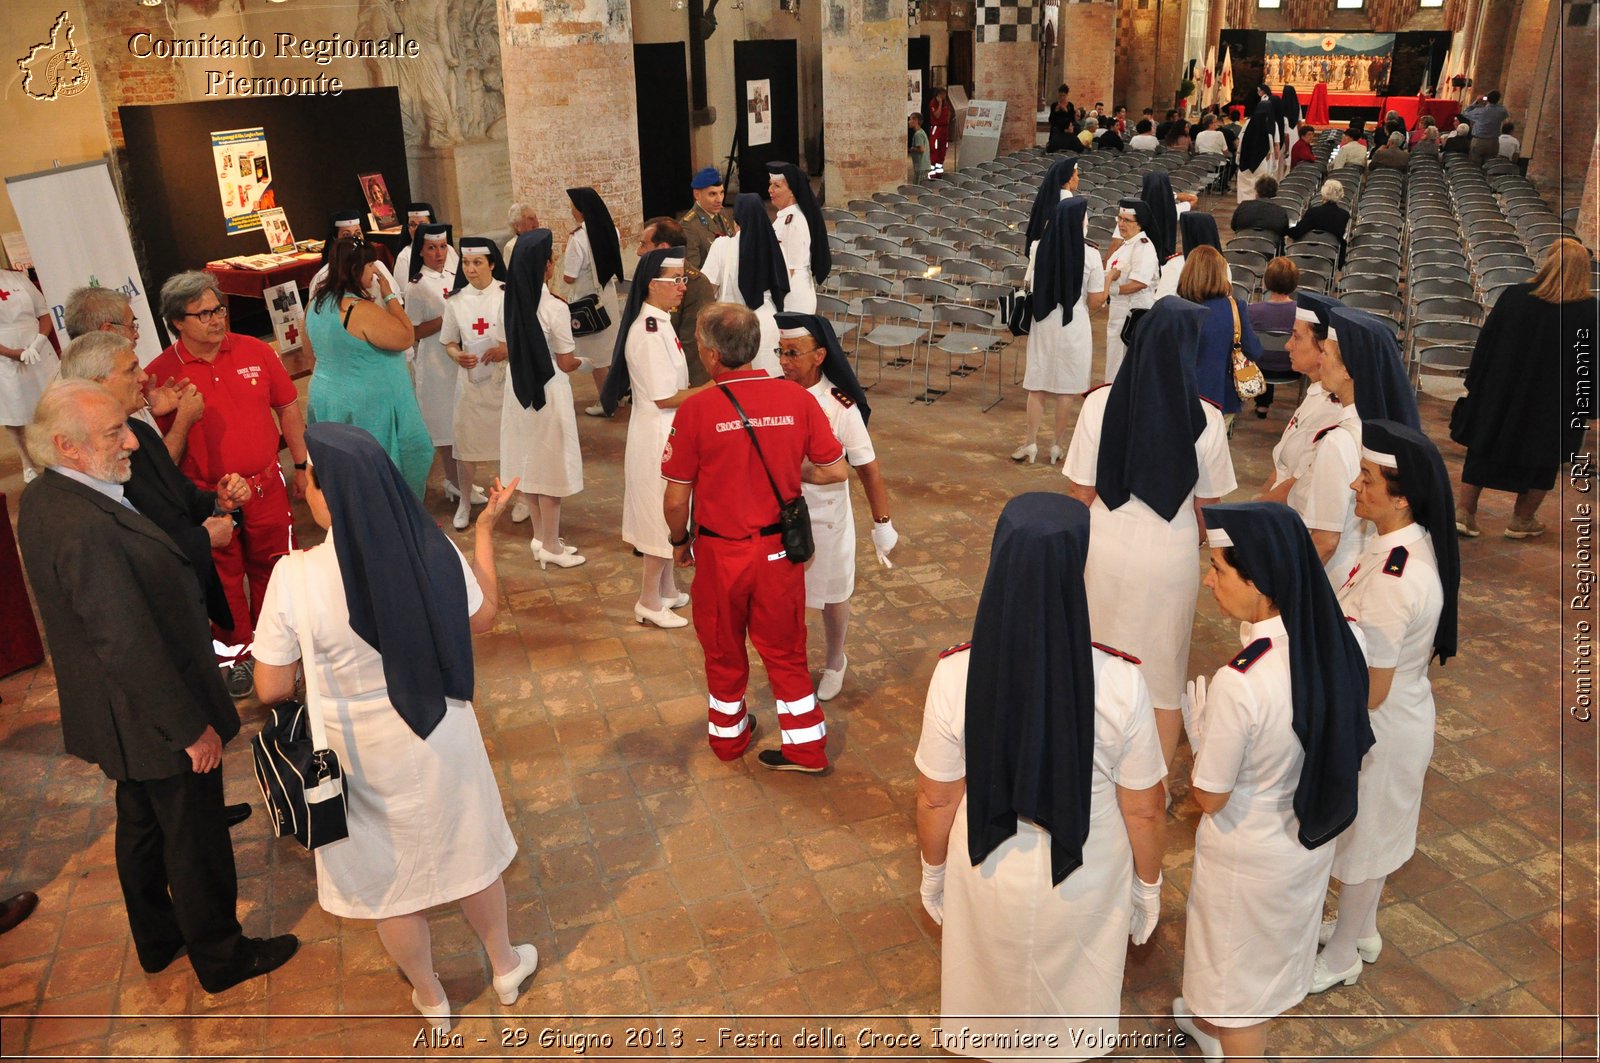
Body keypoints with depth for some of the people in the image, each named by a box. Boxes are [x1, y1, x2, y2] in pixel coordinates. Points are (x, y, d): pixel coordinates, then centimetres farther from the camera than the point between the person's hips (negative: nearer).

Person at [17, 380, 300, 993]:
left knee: (141, 825, 26)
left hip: (120, 712, 10)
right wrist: (192, 728, -22)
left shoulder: (41, 499, -1)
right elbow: (130, 644, -30)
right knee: (195, 838, 10)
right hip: (154, 713, -10)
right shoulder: (85, 527, -33)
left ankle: (157, 941, 47)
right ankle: (221, 956, 30)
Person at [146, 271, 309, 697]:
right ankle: (236, 652, 32)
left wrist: (301, 465, 8)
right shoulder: (160, 374, -10)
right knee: (223, 577, 13)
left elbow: (288, 407, 6)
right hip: (206, 496, -2)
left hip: (266, 485, 2)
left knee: (271, 566, 16)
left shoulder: (256, 352, -3)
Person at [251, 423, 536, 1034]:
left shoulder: (295, 578, -27)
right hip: (441, 740, 2)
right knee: (467, 851, 26)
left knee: (391, 880, 22)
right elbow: (482, 618, -1)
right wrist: (487, 530, 6)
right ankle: (505, 967, 48)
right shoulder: (434, 550, -20)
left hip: (364, 758, -2)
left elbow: (272, 689, -17)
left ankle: (430, 1001, 45)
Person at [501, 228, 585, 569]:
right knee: (549, 467, 5)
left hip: (518, 388, 6)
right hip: (548, 391, -6)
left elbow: (507, 351, 7)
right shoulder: (555, 308, -20)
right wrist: (583, 362, 9)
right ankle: (551, 546, 16)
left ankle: (540, 536, 31)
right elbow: (565, 363, -12)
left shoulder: (511, 301, -3)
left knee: (529, 463, 17)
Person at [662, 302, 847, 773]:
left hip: (719, 552, -2)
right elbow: (836, 471, -5)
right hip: (780, 551, 2)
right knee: (785, 650, 18)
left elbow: (676, 499, -13)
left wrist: (679, 541, 6)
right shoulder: (796, 398, -11)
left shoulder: (695, 409, -18)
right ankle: (806, 746, 26)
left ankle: (728, 734, 40)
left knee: (723, 650, 20)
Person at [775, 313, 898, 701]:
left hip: (825, 516, -2)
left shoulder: (841, 407, -19)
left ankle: (834, 662, 43)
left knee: (832, 594, 17)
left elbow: (868, 469, -12)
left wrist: (883, 526, -10)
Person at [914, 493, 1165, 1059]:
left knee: (991, 1012, 28)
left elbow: (935, 801, -13)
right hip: (1086, 882, 0)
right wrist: (1148, 886, 6)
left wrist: (933, 872, 7)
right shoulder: (1121, 682, -27)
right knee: (1073, 1009, 29)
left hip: (989, 878, 0)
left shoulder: (956, 675, -26)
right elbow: (1144, 811, -13)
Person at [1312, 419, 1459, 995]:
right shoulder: (1410, 542, -7)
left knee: (1361, 840, 14)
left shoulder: (1392, 583, -35)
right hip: (1400, 715, 8)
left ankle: (1342, 957, 38)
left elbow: (1370, 691, -26)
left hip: (1379, 731, -8)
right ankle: (1361, 929, 50)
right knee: (1368, 834, 27)